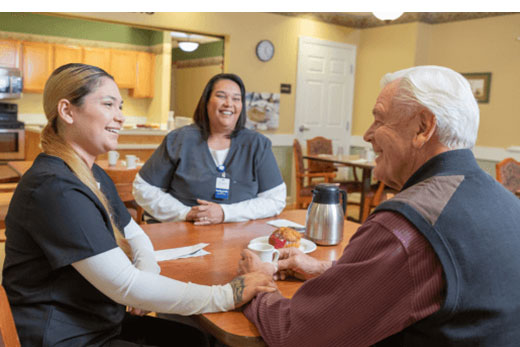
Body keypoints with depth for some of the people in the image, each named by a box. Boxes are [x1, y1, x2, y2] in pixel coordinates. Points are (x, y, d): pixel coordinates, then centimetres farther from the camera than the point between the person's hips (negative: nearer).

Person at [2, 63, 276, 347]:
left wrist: (146, 278, -9)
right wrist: (225, 296, -24)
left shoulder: (93, 175, 7)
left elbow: (135, 236, 14)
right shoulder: (53, 187, -25)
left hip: (99, 322, 8)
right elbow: (124, 285, -28)